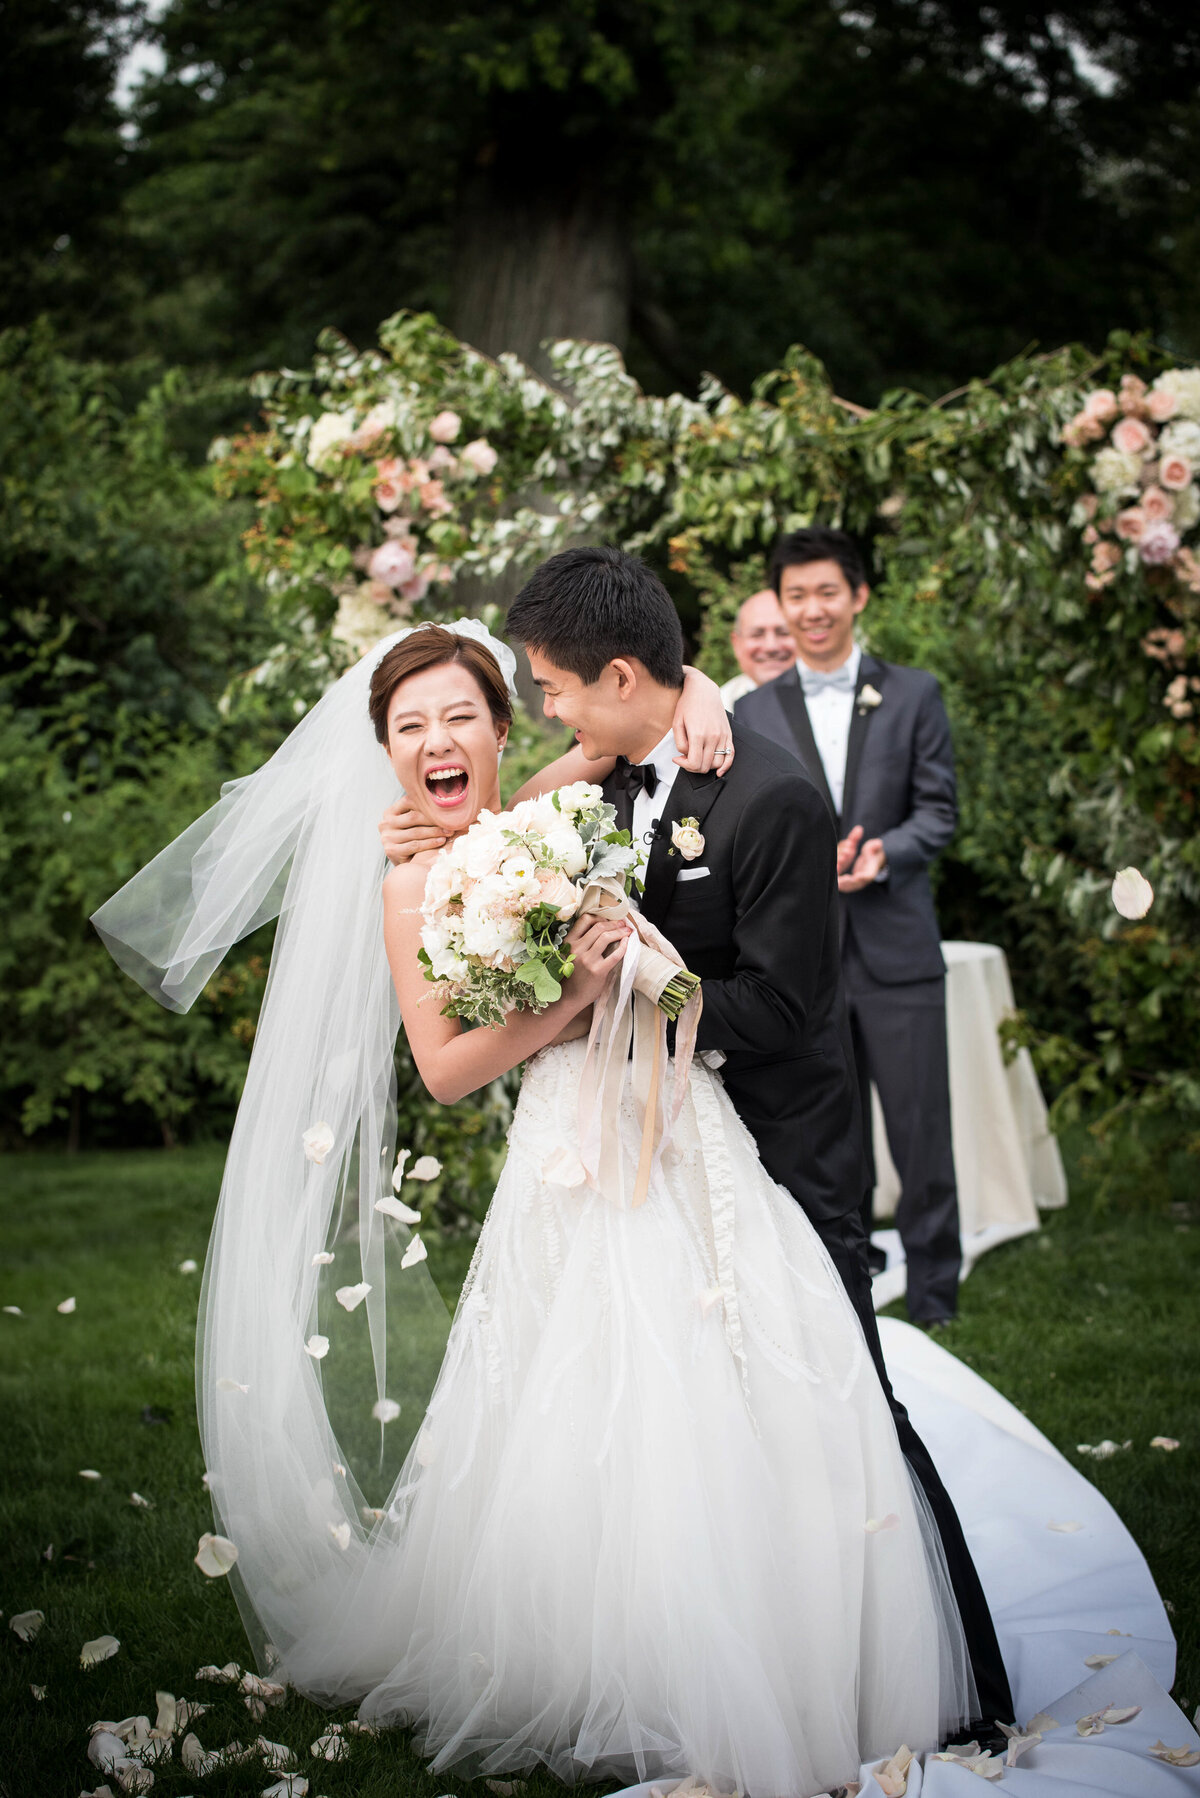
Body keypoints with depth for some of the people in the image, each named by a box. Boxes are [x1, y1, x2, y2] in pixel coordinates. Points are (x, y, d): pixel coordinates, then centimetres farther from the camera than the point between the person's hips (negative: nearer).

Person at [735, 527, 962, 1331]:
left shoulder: (914, 694, 6)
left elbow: (939, 811, 2)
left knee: (924, 1142, 1)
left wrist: (881, 855, -17)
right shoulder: (754, 713, 9)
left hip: (898, 953, -1)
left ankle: (936, 1313, 13)